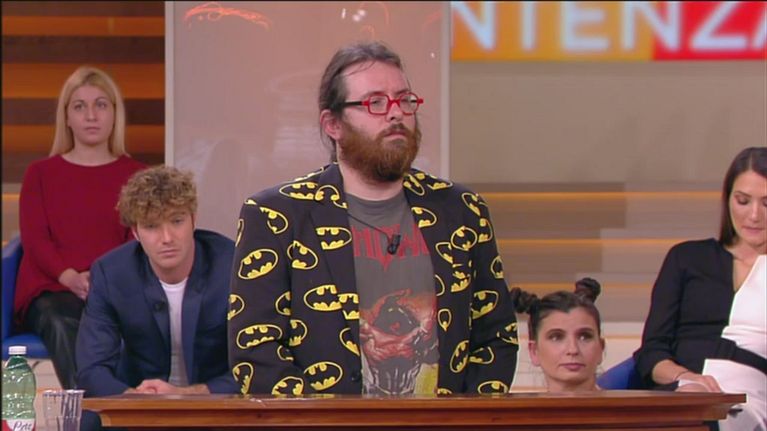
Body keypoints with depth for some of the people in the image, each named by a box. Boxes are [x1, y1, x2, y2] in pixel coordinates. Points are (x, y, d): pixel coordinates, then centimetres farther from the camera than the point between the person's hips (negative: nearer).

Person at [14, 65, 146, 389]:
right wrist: (71, 278, -15)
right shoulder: (40, 174, 19)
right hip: (50, 291, 0)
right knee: (62, 325, -37)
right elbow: (34, 239, 6)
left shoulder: (136, 176, 18)